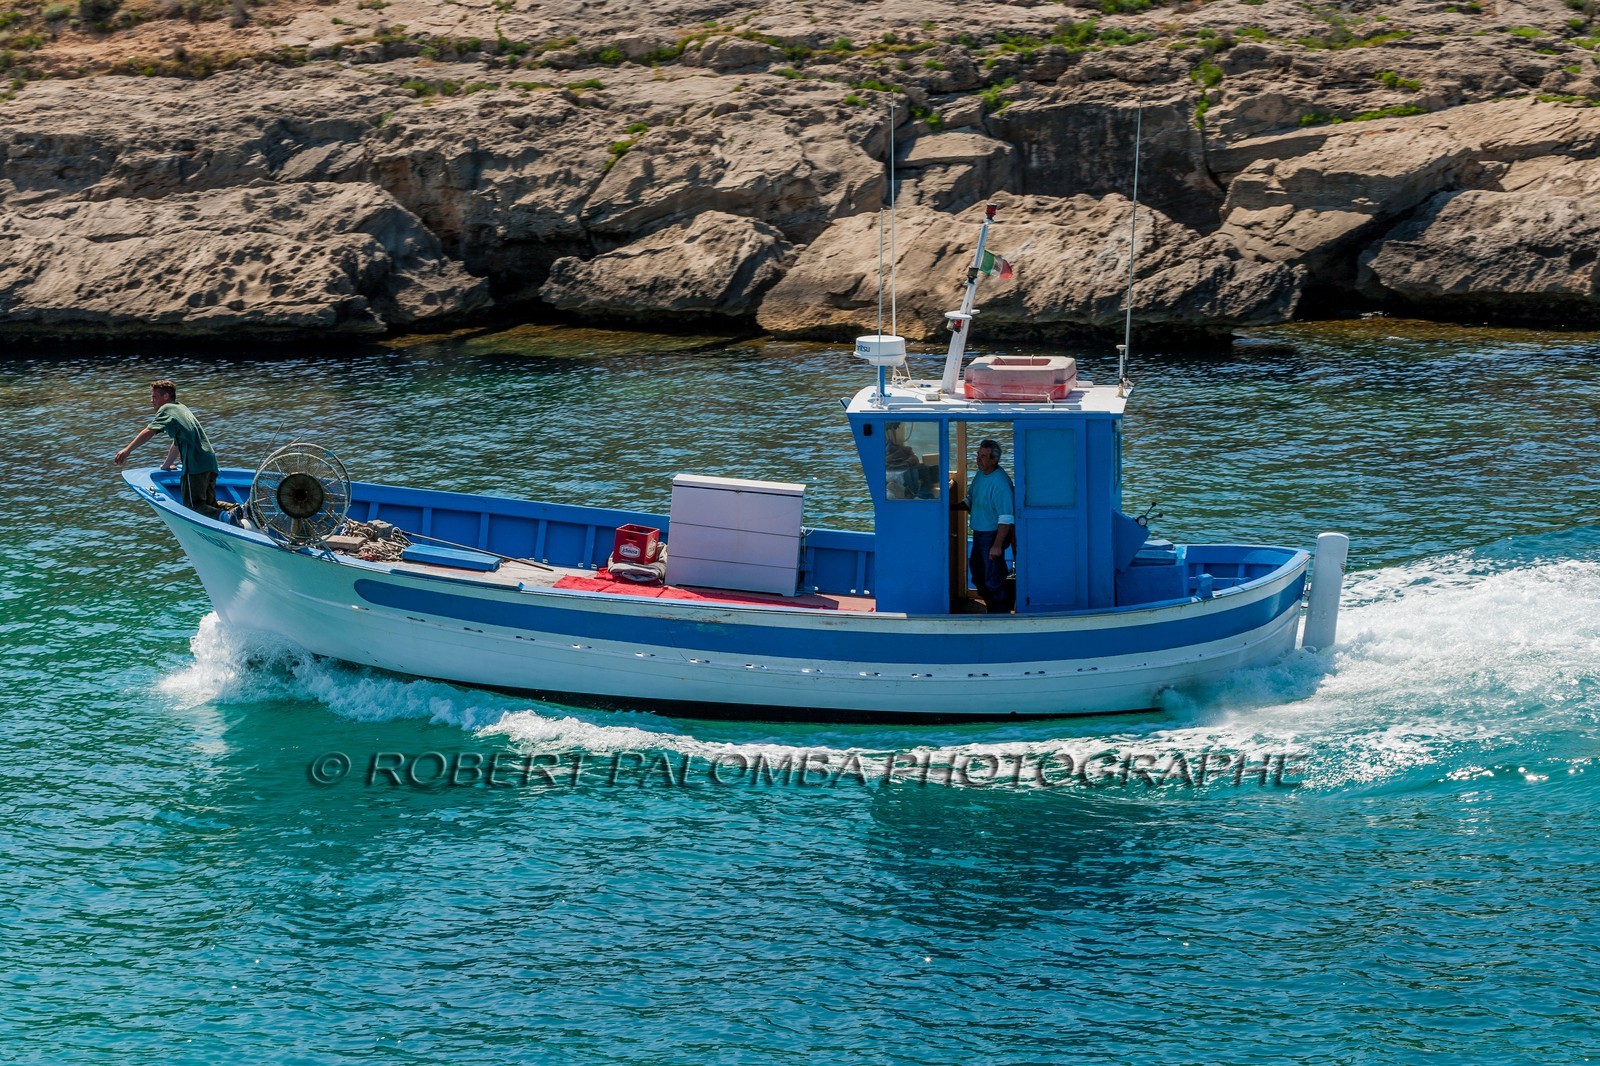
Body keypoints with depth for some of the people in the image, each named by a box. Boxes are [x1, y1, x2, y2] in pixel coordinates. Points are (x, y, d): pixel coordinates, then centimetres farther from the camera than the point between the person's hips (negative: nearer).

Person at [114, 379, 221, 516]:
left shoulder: (166, 409, 2)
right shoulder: (182, 408, 28)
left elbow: (149, 431, -12)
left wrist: (127, 450, -13)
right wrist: (166, 466, 44)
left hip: (196, 465, -9)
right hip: (210, 462, 9)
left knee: (193, 505, -12)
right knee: (209, 505, 13)